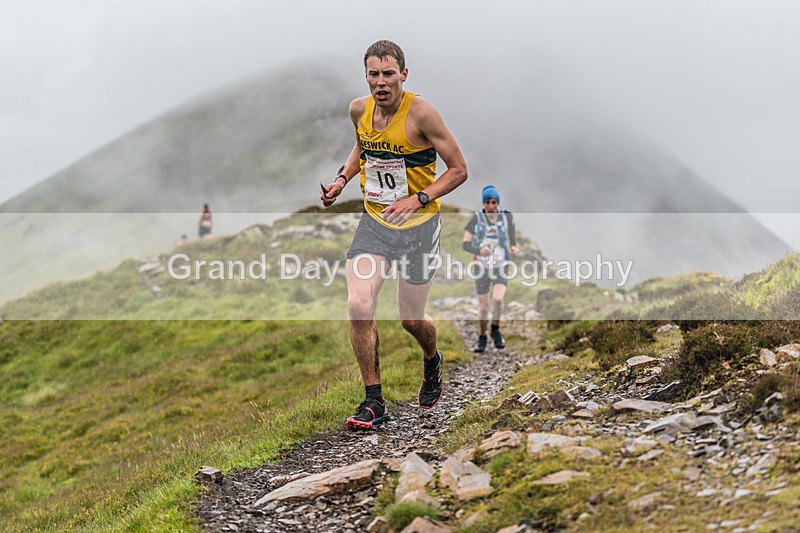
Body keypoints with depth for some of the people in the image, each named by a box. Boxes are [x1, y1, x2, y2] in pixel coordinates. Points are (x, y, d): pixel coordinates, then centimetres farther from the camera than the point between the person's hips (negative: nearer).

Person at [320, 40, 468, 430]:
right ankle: (374, 402, -2)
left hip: (418, 225, -4)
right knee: (358, 305, -15)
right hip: (373, 221, 4)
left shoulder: (420, 113, -17)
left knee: (411, 319, 5)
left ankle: (432, 360, 42)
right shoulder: (359, 110, -1)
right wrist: (342, 179, 6)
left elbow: (459, 170, -12)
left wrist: (417, 199, -23)